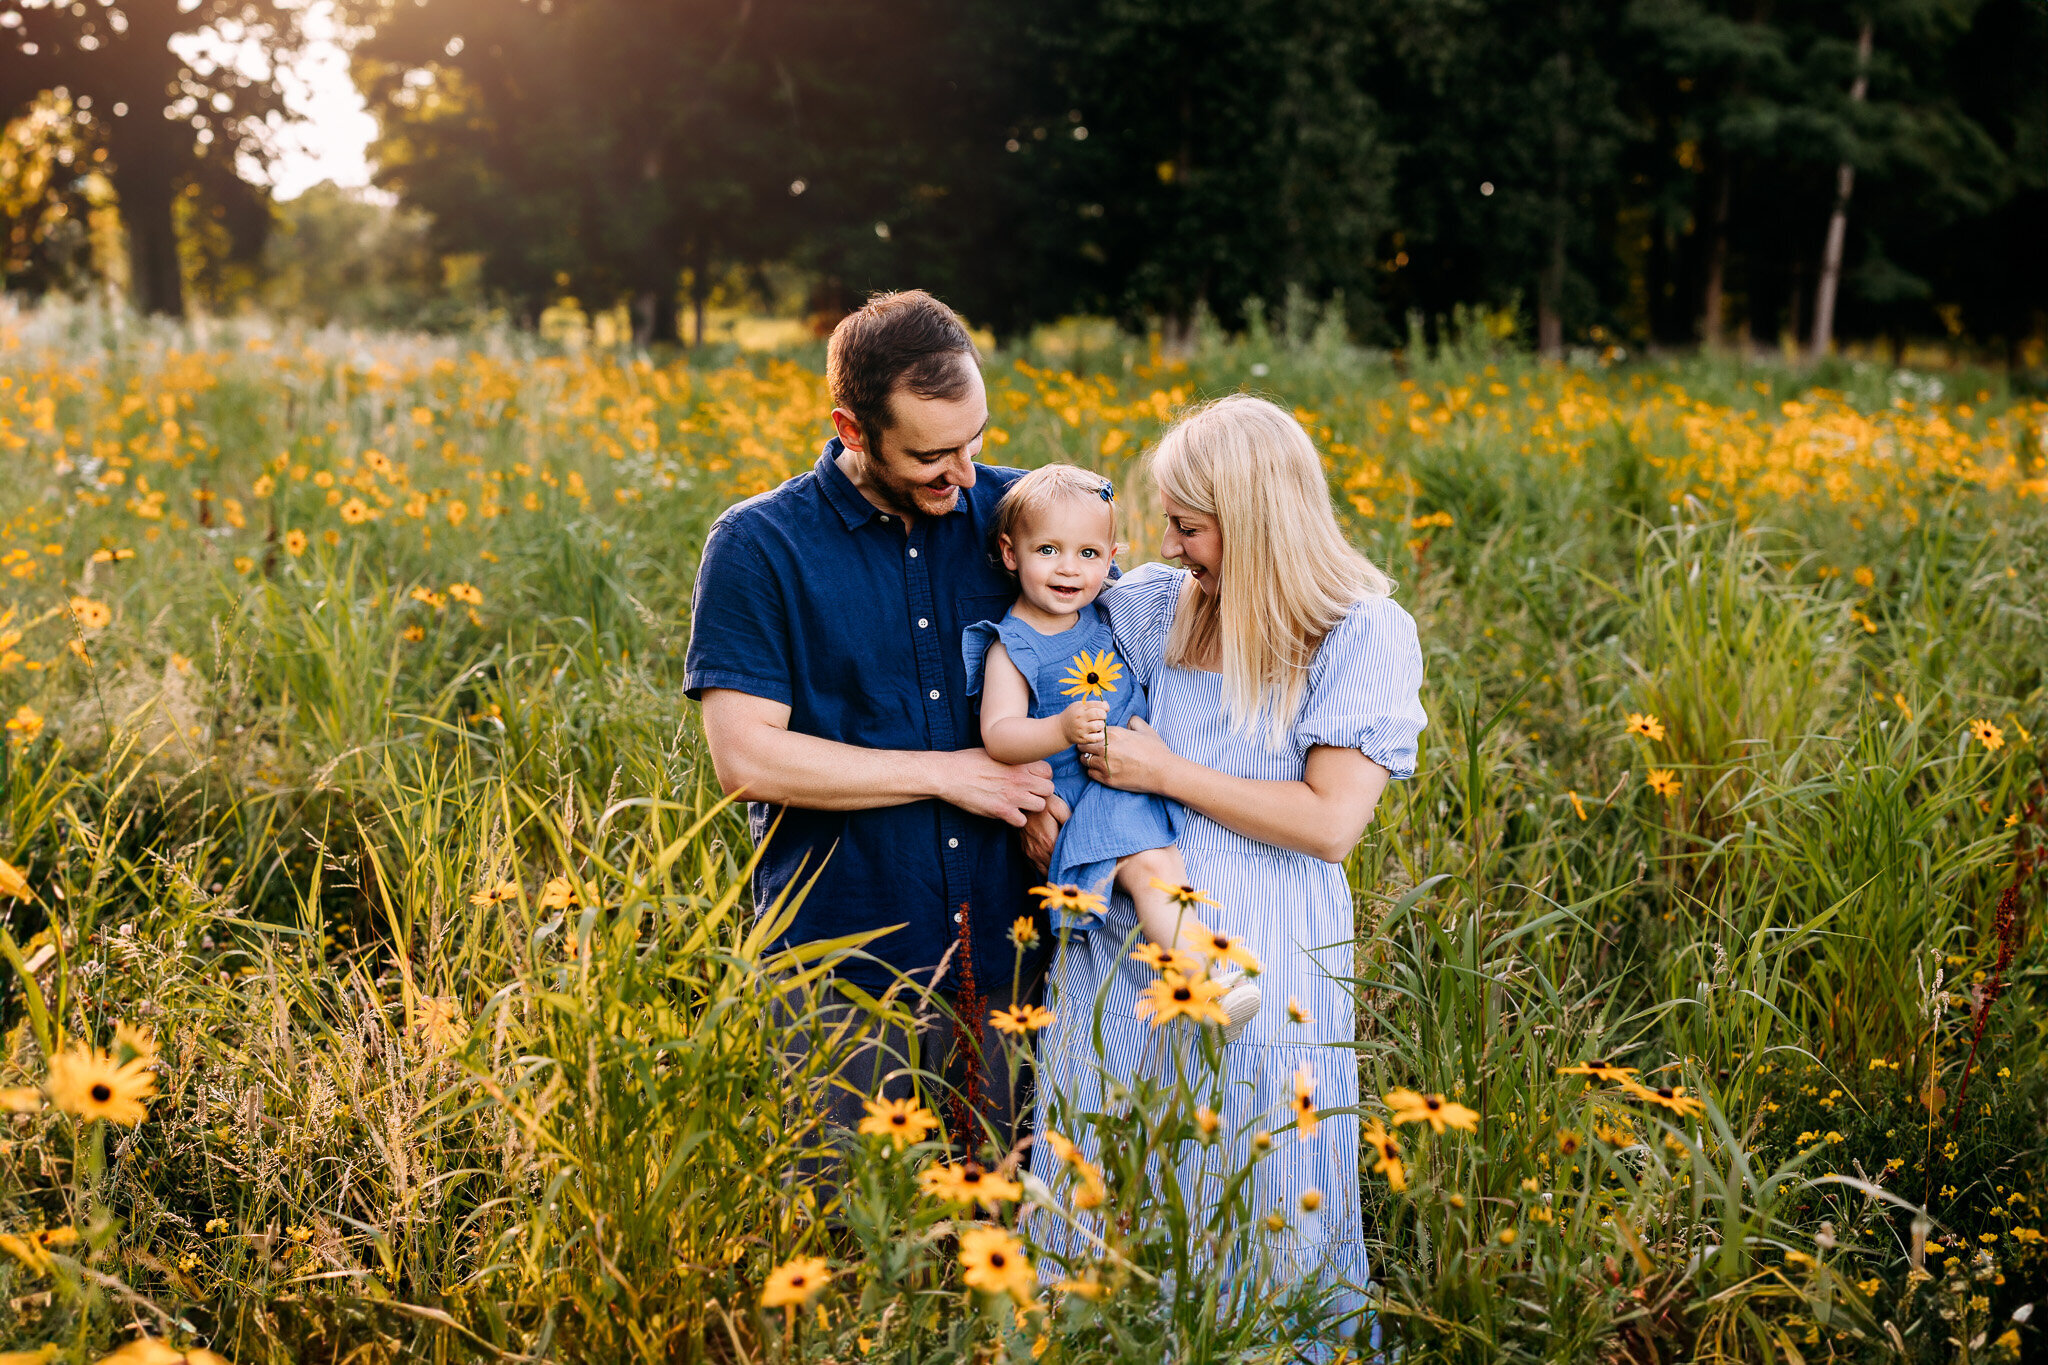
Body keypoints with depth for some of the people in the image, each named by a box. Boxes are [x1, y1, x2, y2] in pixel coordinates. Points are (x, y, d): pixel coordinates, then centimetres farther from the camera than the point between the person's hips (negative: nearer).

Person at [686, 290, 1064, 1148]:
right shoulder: (756, 547, -6)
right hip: (841, 970, -3)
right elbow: (746, 755, -12)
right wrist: (945, 773, -11)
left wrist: (1052, 798, -5)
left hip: (1000, 952, 3)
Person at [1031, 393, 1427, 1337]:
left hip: (1260, 956, -4)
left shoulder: (1365, 635, -8)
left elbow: (1331, 823, -15)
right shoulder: (1152, 605, 4)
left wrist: (1167, 773, -13)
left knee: (1263, 1221, 7)